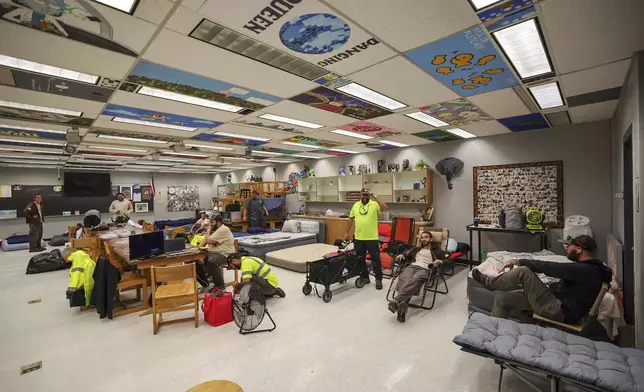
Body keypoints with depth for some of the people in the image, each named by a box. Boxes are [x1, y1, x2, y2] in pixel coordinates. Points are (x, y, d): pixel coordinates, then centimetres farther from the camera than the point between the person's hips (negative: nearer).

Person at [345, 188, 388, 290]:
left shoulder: (374, 204, -5)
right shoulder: (356, 205, 7)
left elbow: (385, 208, -24)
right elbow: (351, 219, 13)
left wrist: (375, 198, -27)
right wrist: (347, 232, 14)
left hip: (372, 238, -4)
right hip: (358, 238, 4)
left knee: (376, 259, 5)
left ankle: (378, 279, 19)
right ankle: (365, 277, 31)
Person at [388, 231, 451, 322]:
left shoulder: (436, 250, 25)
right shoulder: (416, 249, 36)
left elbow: (448, 257, 10)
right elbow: (406, 255, 28)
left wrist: (440, 260, -10)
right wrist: (401, 255, 5)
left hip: (425, 269, -3)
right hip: (412, 266, 3)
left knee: (415, 280, -39)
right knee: (404, 278, -35)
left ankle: (397, 301, -54)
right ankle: (403, 306, -51)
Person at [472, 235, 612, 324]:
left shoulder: (586, 270, -18)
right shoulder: (588, 267, 15)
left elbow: (549, 267, -23)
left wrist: (518, 262, -14)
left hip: (560, 311, -10)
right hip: (559, 304, 10)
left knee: (523, 271, -22)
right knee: (502, 296, 1)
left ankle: (490, 282, -1)